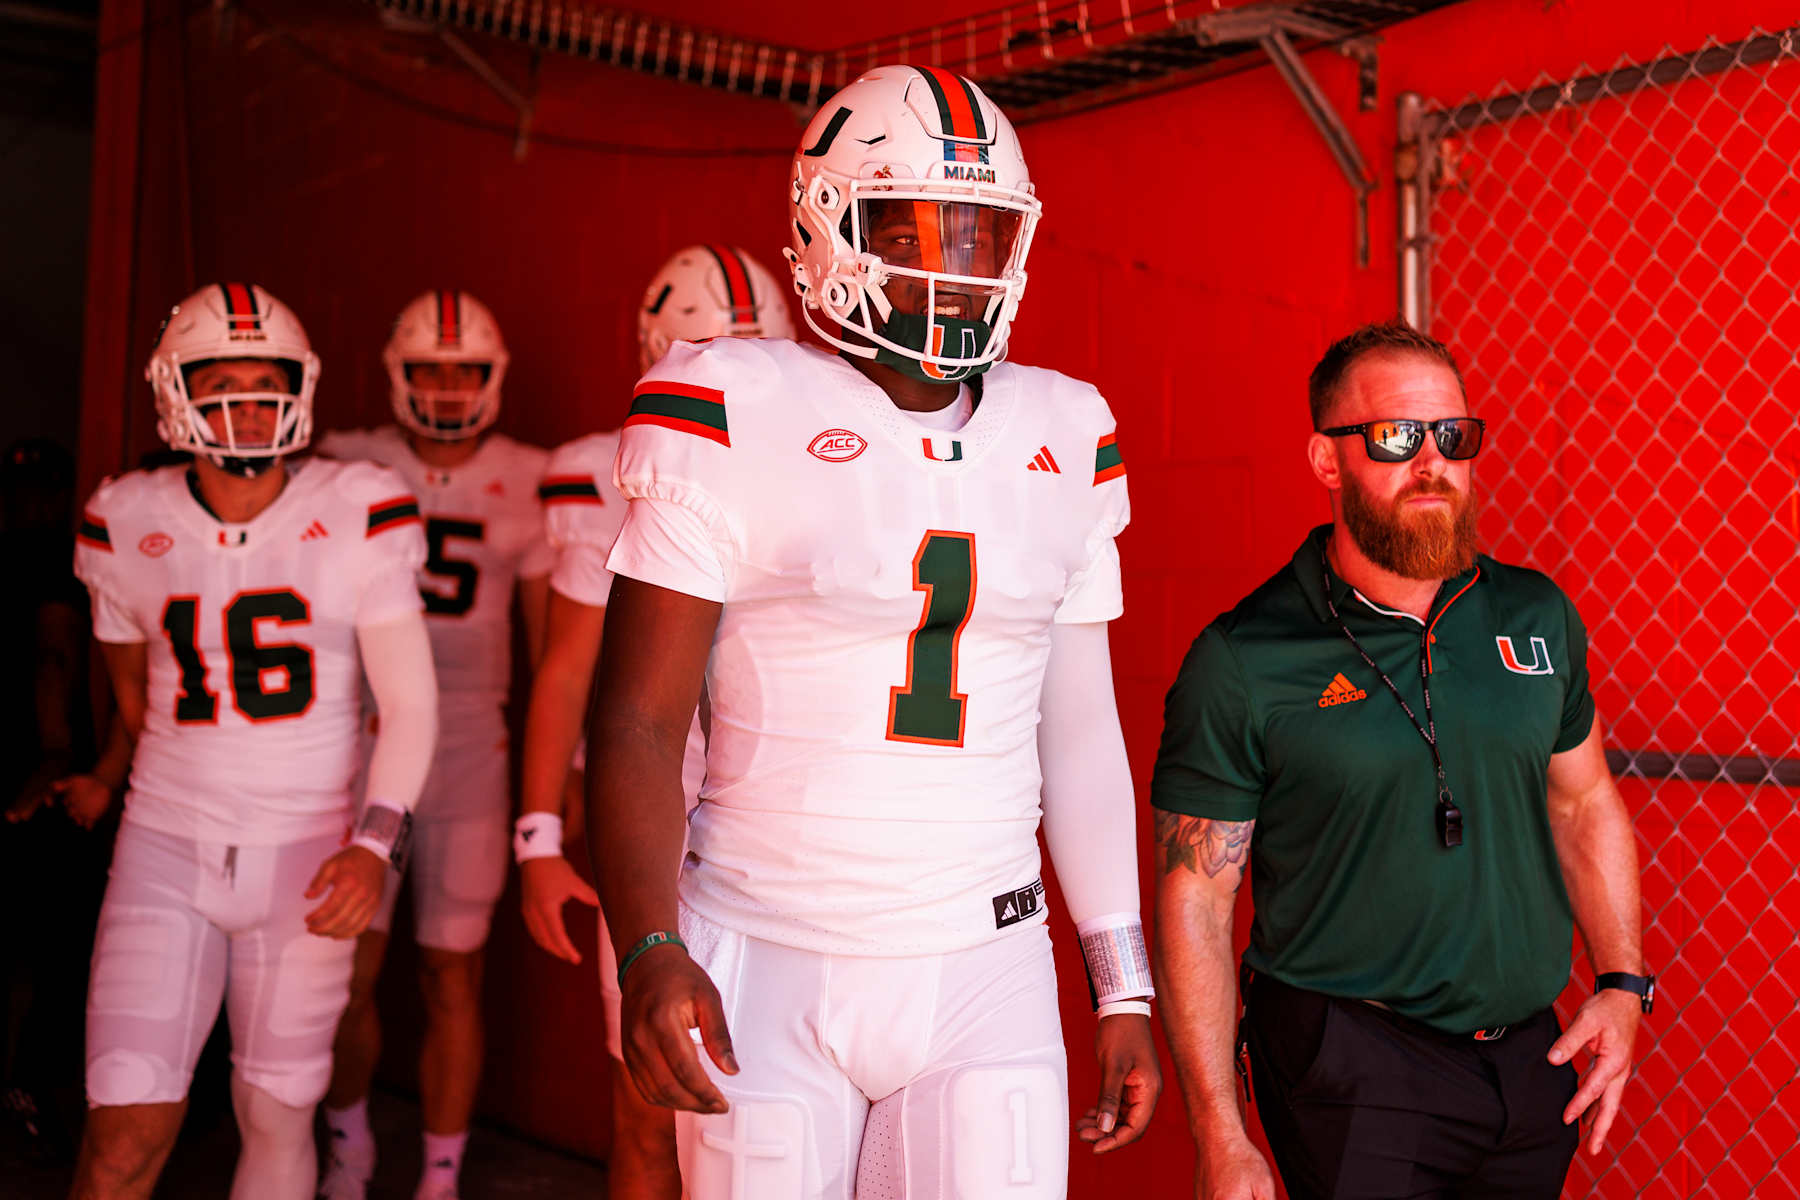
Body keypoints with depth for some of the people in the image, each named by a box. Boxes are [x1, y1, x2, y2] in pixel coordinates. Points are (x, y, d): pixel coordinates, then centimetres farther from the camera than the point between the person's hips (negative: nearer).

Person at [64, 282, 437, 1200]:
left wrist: (374, 842, -16)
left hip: (307, 851, -1)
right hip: (167, 844, 1)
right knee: (129, 1124, -9)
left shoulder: (359, 516, -6)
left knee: (276, 1118, 7)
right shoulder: (125, 524, 1)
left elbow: (408, 700, -6)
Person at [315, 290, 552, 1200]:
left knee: (452, 977, 5)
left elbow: (548, 636, 8)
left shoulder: (528, 483, 2)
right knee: (347, 970, 4)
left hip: (471, 746, 0)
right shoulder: (352, 469, 0)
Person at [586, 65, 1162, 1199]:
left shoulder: (1066, 441, 7)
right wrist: (650, 952, -20)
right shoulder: (734, 416, -7)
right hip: (768, 974, -3)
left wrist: (1125, 987, 11)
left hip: (985, 977, 3)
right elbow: (638, 722, -7)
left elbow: (1080, 733, 11)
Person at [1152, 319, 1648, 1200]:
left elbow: (1583, 803, 16)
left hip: (1530, 1055, 5)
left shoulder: (1538, 615, 4)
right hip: (1353, 1073, -5)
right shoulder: (1241, 662, -11)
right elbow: (1194, 899, -10)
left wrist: (1621, 984, 6)